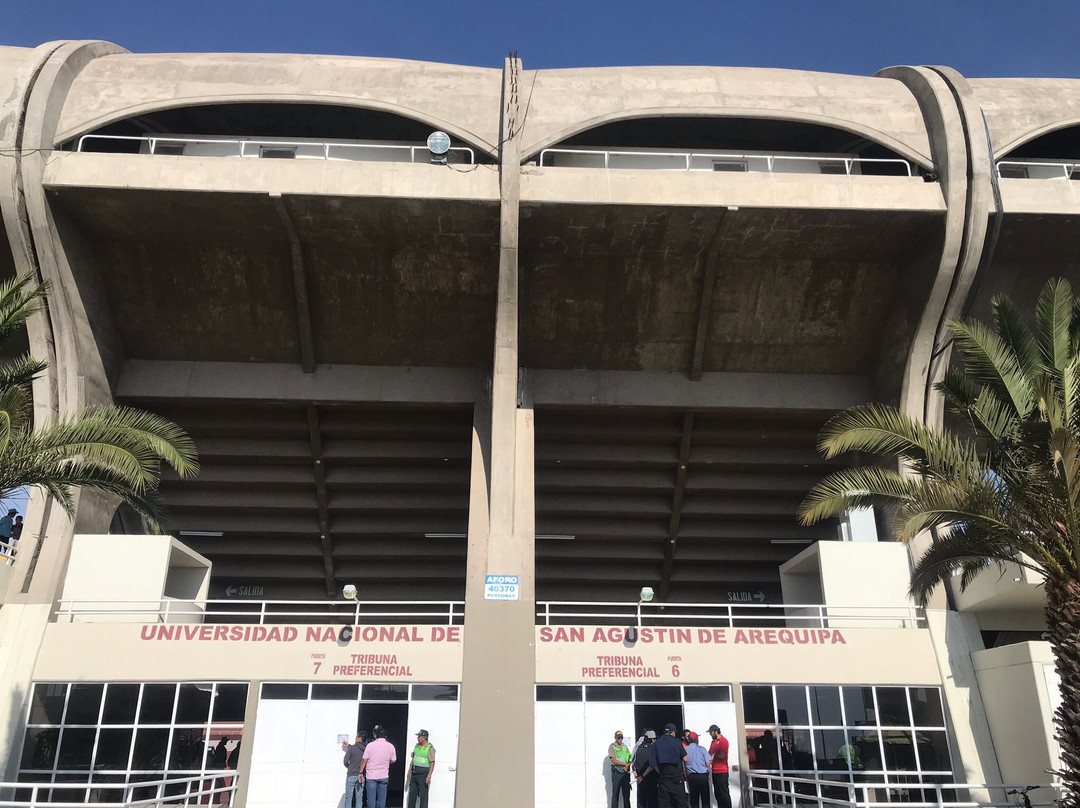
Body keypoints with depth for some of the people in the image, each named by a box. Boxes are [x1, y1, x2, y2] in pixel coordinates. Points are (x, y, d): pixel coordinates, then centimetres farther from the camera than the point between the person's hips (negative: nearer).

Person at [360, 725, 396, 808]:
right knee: (382, 799, 8)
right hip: (384, 776, 2)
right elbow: (393, 760, 5)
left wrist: (361, 772, 4)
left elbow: (364, 760, -6)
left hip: (371, 776, -2)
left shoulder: (370, 745, -8)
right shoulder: (390, 746, -2)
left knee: (371, 798, 5)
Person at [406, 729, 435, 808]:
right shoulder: (417, 746, 10)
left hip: (423, 775, -7)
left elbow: (432, 763, -15)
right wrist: (409, 771, 16)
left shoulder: (430, 748, -13)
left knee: (423, 796, -3)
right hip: (414, 774, 7)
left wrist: (429, 776, -20)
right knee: (412, 794, 12)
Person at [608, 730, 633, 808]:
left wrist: (627, 766, -10)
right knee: (615, 793, -3)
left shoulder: (625, 746, 14)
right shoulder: (612, 747, -2)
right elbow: (613, 760, -11)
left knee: (626, 793, 7)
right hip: (616, 772, -5)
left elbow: (631, 759, 9)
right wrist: (625, 763, -12)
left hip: (626, 772, 5)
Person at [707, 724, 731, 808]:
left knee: (724, 793, -4)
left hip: (722, 772, -8)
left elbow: (722, 756, -14)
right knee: (717, 793, 11)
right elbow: (710, 753, 15)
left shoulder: (723, 741, -10)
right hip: (715, 771, 8)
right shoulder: (713, 741, 16)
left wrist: (714, 755, -1)